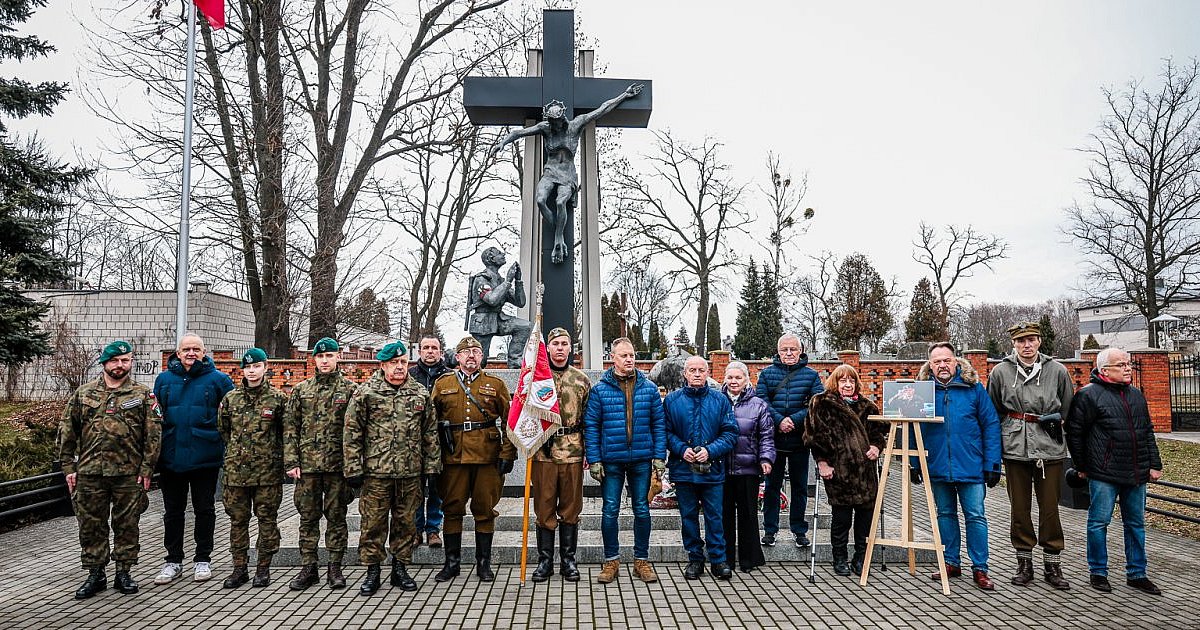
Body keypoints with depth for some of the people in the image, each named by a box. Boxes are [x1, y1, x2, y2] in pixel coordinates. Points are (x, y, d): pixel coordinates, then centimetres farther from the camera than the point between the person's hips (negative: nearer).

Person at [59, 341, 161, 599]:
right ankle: (95, 575, 22)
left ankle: (123, 573, 20)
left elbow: (154, 434, -1)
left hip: (128, 474, -2)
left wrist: (146, 469, -7)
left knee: (127, 525, 7)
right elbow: (66, 432, 10)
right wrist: (68, 467, 3)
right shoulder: (83, 393, 8)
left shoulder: (143, 395, 2)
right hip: (89, 473, 2)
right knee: (91, 526, 8)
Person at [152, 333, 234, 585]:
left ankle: (203, 560, 20)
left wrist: (223, 438, -4)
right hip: (171, 457, 3)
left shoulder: (217, 379, -2)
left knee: (205, 509, 8)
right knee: (172, 511, 11)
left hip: (205, 457, -3)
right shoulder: (164, 379, 7)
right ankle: (173, 561, 23)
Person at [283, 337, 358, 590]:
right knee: (308, 517, 8)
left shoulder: (350, 389, 1)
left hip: (337, 464, -2)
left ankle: (334, 568, 16)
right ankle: (308, 567, 18)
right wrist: (291, 461, -1)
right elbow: (291, 428, 8)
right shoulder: (301, 390, 9)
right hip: (307, 464, 2)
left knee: (336, 516, 6)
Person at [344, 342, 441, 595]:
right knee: (373, 522, 4)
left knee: (406, 521, 10)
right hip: (376, 471, -2)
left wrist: (432, 466, 7)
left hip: (411, 471, 3)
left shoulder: (421, 393, 7)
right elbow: (352, 434, -2)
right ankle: (372, 571, 18)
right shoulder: (365, 393, -2)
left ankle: (400, 568, 24)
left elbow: (430, 433, 10)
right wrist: (353, 469, -6)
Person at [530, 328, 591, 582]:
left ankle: (568, 559, 20)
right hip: (543, 451, -1)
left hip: (573, 452, 1)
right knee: (544, 507, 6)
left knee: (571, 508, 8)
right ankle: (545, 560, 18)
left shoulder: (581, 379, 7)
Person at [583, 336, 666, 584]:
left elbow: (659, 423, 5)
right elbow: (591, 426, -1)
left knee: (642, 510, 9)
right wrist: (594, 460, -7)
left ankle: (642, 560, 22)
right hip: (611, 460, -1)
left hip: (642, 459, 1)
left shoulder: (649, 388, 3)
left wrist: (659, 456, -2)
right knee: (610, 511, 5)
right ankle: (611, 561, 19)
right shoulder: (599, 389, -1)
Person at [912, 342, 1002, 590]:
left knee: (975, 516, 3)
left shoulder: (974, 388, -3)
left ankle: (980, 568, 13)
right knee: (945, 514, 13)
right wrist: (914, 463, 5)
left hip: (971, 467, -2)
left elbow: (991, 425, -2)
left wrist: (992, 464, -6)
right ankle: (951, 563, 25)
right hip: (938, 467, 2)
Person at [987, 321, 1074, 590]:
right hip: (1015, 448, 0)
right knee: (1019, 507, 8)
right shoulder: (1000, 371, 2)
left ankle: (1052, 563, 19)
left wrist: (1057, 418, -1)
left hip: (1050, 447, 0)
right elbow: (992, 412, 9)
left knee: (1050, 507, 6)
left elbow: (1068, 408, 16)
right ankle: (1024, 562, 20)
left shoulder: (1057, 371, 2)